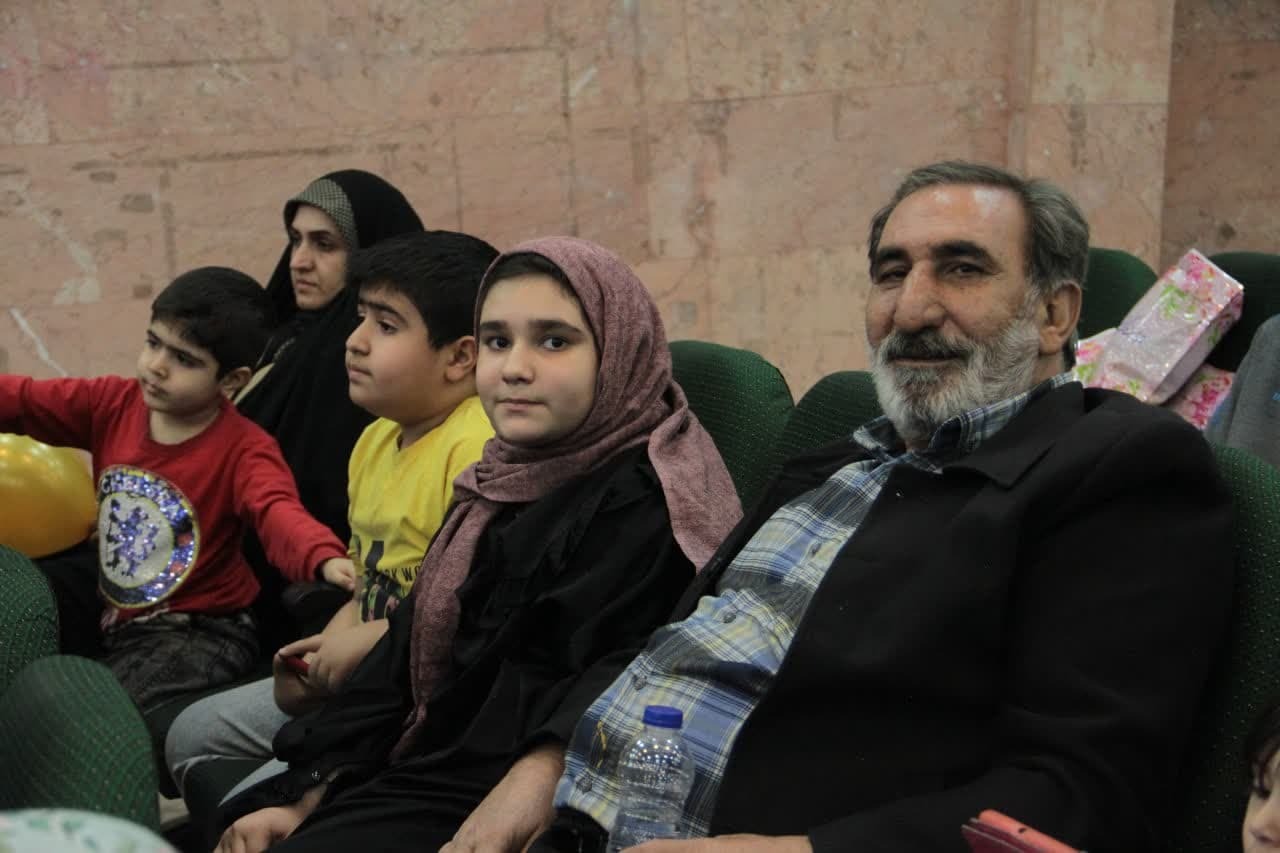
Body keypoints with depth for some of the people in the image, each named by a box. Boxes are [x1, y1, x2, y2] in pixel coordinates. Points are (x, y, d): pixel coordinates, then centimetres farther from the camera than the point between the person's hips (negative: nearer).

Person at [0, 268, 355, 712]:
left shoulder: (245, 450, -19)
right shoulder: (112, 404, -2)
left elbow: (279, 513, -37)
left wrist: (325, 559, -60)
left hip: (198, 633, -6)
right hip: (108, 610, 6)